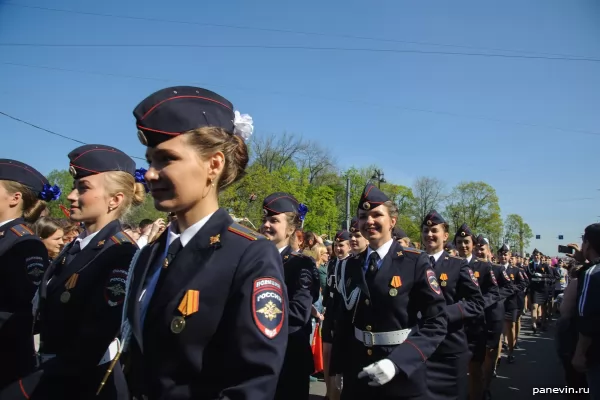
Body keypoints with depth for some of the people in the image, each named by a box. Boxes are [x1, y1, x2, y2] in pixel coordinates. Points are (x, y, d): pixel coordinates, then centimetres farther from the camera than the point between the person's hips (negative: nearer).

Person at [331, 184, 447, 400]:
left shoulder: (416, 262, -10)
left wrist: (398, 363, -23)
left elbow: (436, 322, -14)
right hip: (357, 374, 4)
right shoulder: (352, 265, 5)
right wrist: (338, 366, 9)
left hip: (403, 376, -4)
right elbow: (344, 319, 11)